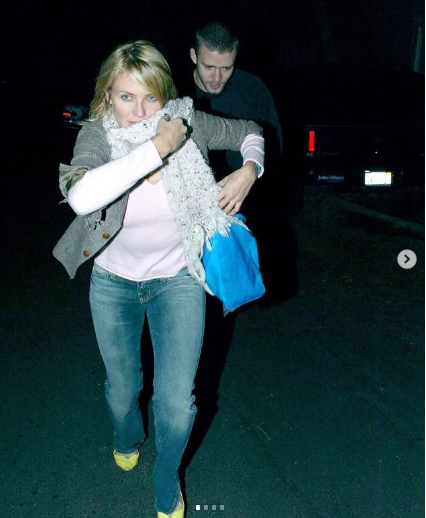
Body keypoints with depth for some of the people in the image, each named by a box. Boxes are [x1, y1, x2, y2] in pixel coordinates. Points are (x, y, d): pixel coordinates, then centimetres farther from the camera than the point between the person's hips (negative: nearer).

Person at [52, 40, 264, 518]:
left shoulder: (188, 124, -16)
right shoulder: (97, 135, -20)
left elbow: (248, 131, 4)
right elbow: (81, 197, -42)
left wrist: (249, 170, -16)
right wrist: (155, 148, -40)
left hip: (178, 279, 0)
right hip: (114, 281, 1)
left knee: (176, 402, -6)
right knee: (122, 387, 19)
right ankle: (127, 438, 58)